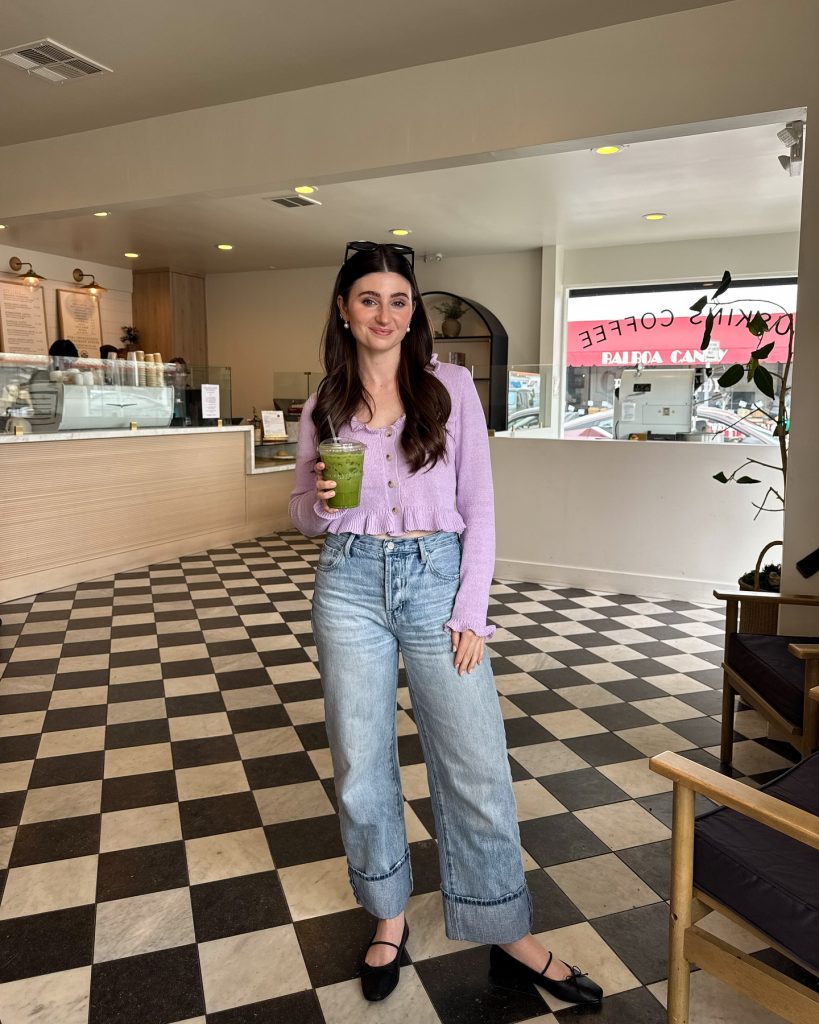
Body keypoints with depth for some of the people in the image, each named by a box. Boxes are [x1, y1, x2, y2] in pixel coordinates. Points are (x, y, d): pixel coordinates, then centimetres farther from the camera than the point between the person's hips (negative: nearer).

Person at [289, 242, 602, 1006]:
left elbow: (478, 505, -2)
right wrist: (319, 502, -13)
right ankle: (389, 919, 33)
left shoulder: (450, 385, 0)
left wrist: (471, 612, -7)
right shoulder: (323, 405, 6)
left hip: (437, 577, -1)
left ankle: (509, 938, 24)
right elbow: (303, 514, 12)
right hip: (350, 583, 2)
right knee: (361, 764, 10)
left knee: (476, 765, 2)